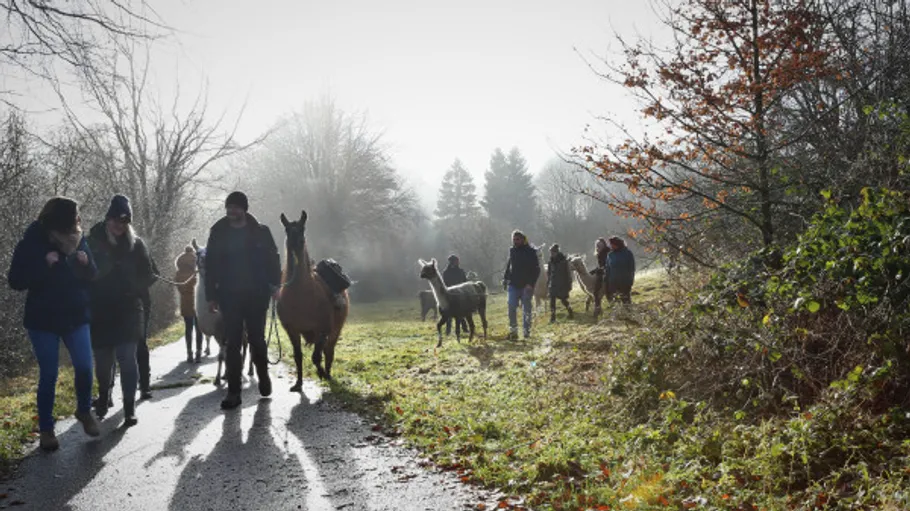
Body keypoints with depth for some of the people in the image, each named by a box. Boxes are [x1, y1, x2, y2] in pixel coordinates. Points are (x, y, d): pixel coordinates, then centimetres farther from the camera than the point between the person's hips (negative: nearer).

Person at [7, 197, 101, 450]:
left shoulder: (78, 240, -2)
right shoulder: (31, 243, -11)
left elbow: (91, 277, 7)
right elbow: (15, 281, -14)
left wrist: (86, 263, -15)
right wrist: (44, 265, -26)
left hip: (76, 316, 3)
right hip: (43, 320, -3)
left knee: (84, 367, -1)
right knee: (48, 375, 2)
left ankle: (84, 411, 26)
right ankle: (46, 429, 17)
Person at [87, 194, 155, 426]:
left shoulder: (136, 244, 2)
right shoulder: (92, 242, 0)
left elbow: (147, 275, 6)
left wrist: (134, 291, -9)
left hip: (128, 311, -1)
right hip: (100, 312, 1)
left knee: (127, 358, -8)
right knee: (103, 359, 12)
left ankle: (129, 408, -3)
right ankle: (104, 398, 36)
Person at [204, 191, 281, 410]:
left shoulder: (261, 232, -2)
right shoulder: (218, 233, 1)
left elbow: (273, 259, 2)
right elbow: (210, 266, 3)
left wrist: (274, 285, -8)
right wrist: (211, 295, 0)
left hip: (256, 295, -1)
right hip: (229, 297, 1)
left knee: (257, 340, 10)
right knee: (232, 344, 2)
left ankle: (263, 376, 35)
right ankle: (233, 392, 5)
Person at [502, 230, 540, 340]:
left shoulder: (530, 252, -6)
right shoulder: (512, 250, 8)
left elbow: (536, 269, -7)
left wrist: (531, 283, -16)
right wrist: (506, 279, 7)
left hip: (526, 286, -3)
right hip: (513, 285, 3)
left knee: (526, 309, 5)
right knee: (512, 307, -6)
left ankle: (527, 330, 14)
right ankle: (513, 330, -1)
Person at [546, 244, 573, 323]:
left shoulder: (563, 261, -8)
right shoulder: (551, 261, 5)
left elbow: (568, 273, -6)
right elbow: (548, 273, 13)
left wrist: (568, 285, -8)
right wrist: (548, 284, 10)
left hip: (562, 284, -4)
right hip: (553, 284, 4)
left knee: (563, 300, 3)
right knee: (552, 300, -4)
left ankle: (570, 310, 31)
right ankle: (553, 317, 0)